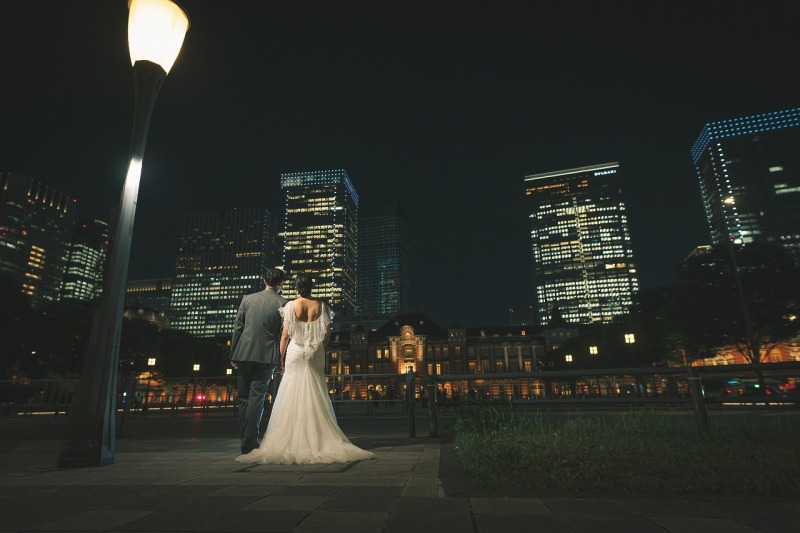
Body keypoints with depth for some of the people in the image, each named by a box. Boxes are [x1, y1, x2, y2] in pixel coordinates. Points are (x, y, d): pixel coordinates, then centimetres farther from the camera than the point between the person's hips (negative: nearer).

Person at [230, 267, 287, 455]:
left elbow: (237, 328, 6)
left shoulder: (247, 299, 6)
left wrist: (233, 354, 11)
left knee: (244, 399, 12)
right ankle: (251, 443, 1)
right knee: (256, 399, 2)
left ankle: (245, 442, 18)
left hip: (244, 354, 3)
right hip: (266, 356, -2)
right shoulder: (283, 303, -2)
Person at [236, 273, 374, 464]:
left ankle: (293, 441, 5)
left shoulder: (291, 305, -4)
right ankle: (317, 439, 10)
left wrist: (281, 357, 4)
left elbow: (286, 334, -5)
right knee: (316, 396, 8)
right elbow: (327, 334, 2)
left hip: (295, 352, -2)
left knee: (293, 396, 5)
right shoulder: (321, 306, 2)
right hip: (316, 355, 2)